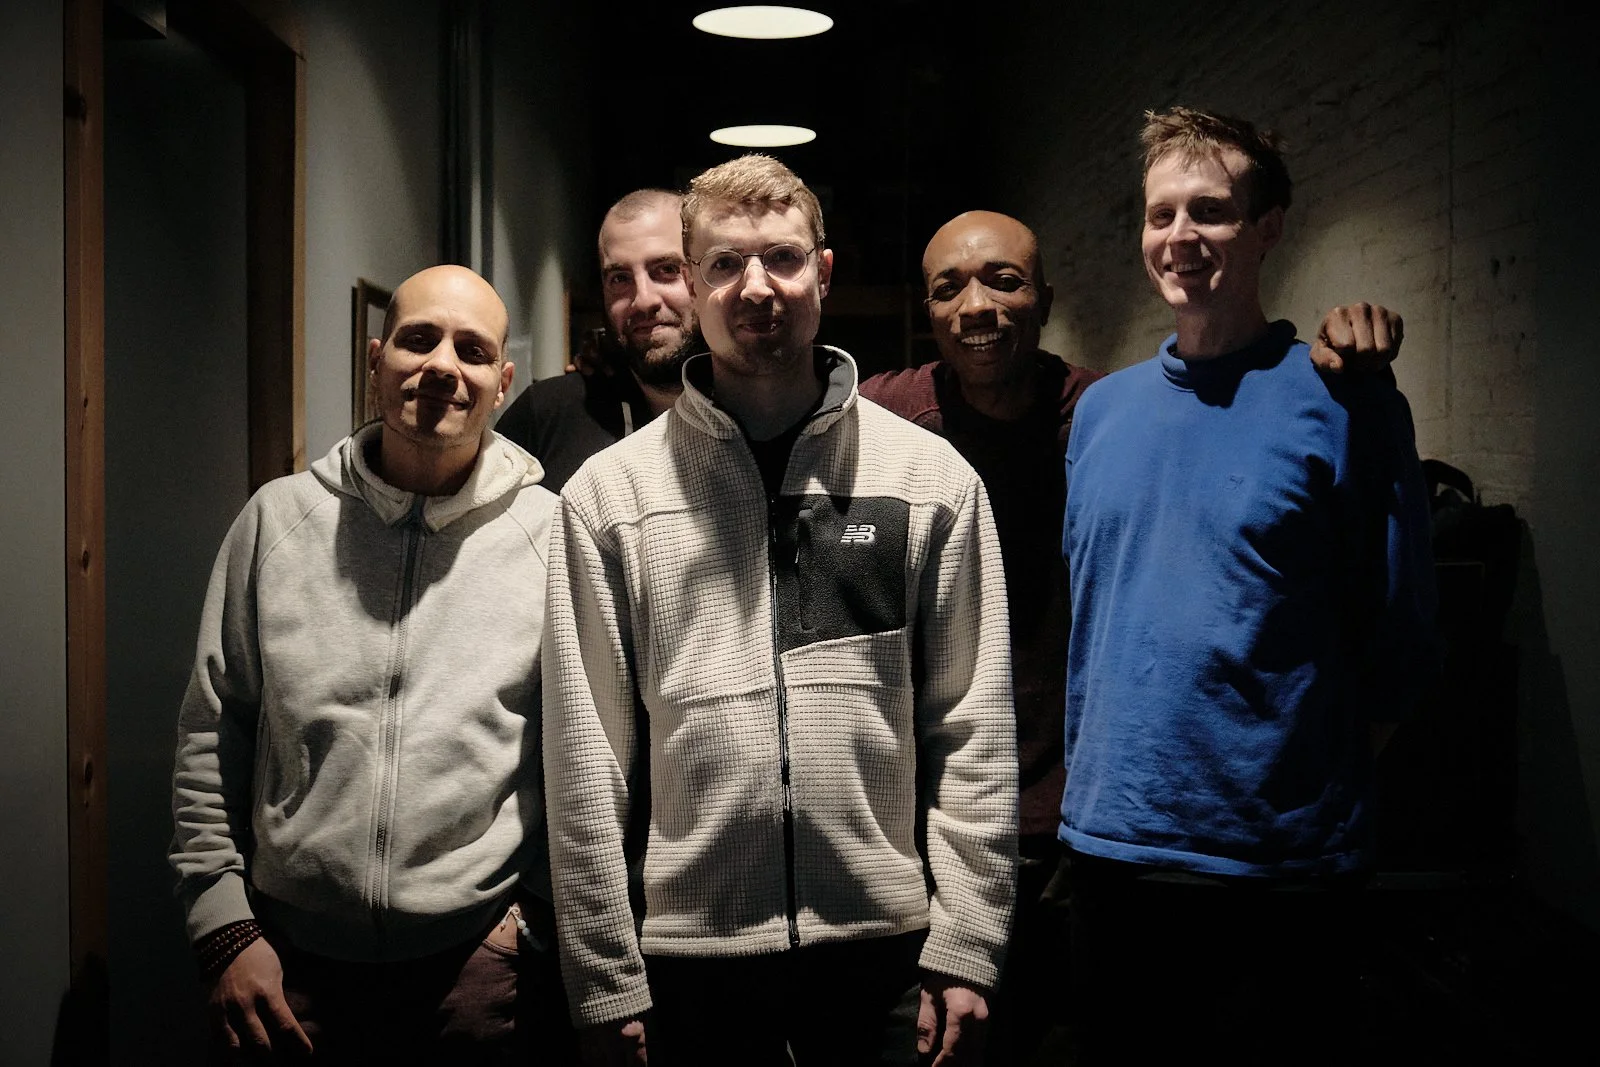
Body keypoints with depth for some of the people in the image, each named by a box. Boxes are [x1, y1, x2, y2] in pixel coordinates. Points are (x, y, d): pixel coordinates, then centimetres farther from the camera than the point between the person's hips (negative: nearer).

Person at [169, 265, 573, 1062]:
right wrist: (224, 928, 2)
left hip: (483, 960, -1)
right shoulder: (278, 518, 3)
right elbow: (212, 734, 6)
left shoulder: (550, 533, -3)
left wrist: (546, 920, -1)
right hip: (293, 957, 2)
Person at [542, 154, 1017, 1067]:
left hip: (886, 942, 0)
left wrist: (965, 948, -3)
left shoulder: (933, 477, 0)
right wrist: (606, 979, -2)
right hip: (693, 948, 0)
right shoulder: (610, 494, -2)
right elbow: (586, 753, -2)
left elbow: (973, 731, 0)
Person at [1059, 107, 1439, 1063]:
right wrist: (1093, 778, 8)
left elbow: (1397, 643, -5)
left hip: (1281, 865, -4)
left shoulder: (1344, 404, -8)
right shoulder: (1102, 408, 7)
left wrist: (1319, 792, -3)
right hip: (1109, 846, 5)